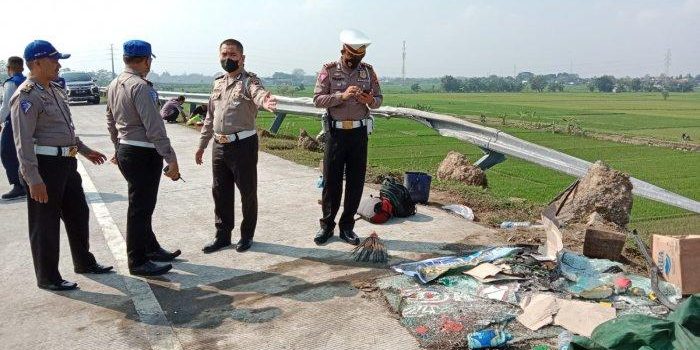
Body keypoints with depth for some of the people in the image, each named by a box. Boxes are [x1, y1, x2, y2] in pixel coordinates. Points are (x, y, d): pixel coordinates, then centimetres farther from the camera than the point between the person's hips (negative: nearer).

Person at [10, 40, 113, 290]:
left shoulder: (55, 91, 14)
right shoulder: (26, 96, -15)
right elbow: (23, 141, -20)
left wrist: (85, 150, 28)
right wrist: (33, 179, -24)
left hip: (66, 162, 9)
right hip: (44, 166, -9)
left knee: (78, 213, 18)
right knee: (46, 223, 3)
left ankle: (84, 262, 35)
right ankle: (47, 277, 17)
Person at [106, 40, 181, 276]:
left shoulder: (114, 85, 10)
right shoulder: (140, 87, -18)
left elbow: (111, 121, 19)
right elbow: (154, 127, -22)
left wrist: (118, 148, 30)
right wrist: (171, 159, -21)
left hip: (125, 149, 10)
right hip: (143, 154, -10)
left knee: (142, 205, 19)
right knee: (140, 207, -1)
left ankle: (151, 248, 33)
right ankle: (138, 262, 9)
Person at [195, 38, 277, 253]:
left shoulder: (249, 80, -7)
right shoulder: (218, 83, 13)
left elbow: (259, 93, -32)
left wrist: (265, 101, -56)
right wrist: (202, 145, 19)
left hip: (243, 145, -6)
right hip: (219, 146, 6)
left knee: (248, 192, 6)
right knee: (220, 192, 13)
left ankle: (247, 235, 23)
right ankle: (223, 236, 26)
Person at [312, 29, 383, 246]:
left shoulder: (368, 71, 6)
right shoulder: (329, 70, -2)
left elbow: (378, 99, 9)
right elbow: (317, 99, -8)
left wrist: (370, 100, -14)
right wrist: (342, 95, -22)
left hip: (359, 132, 3)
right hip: (336, 131, -2)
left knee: (356, 181, 5)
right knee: (331, 180, 3)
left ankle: (347, 227, 17)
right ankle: (327, 225, 17)